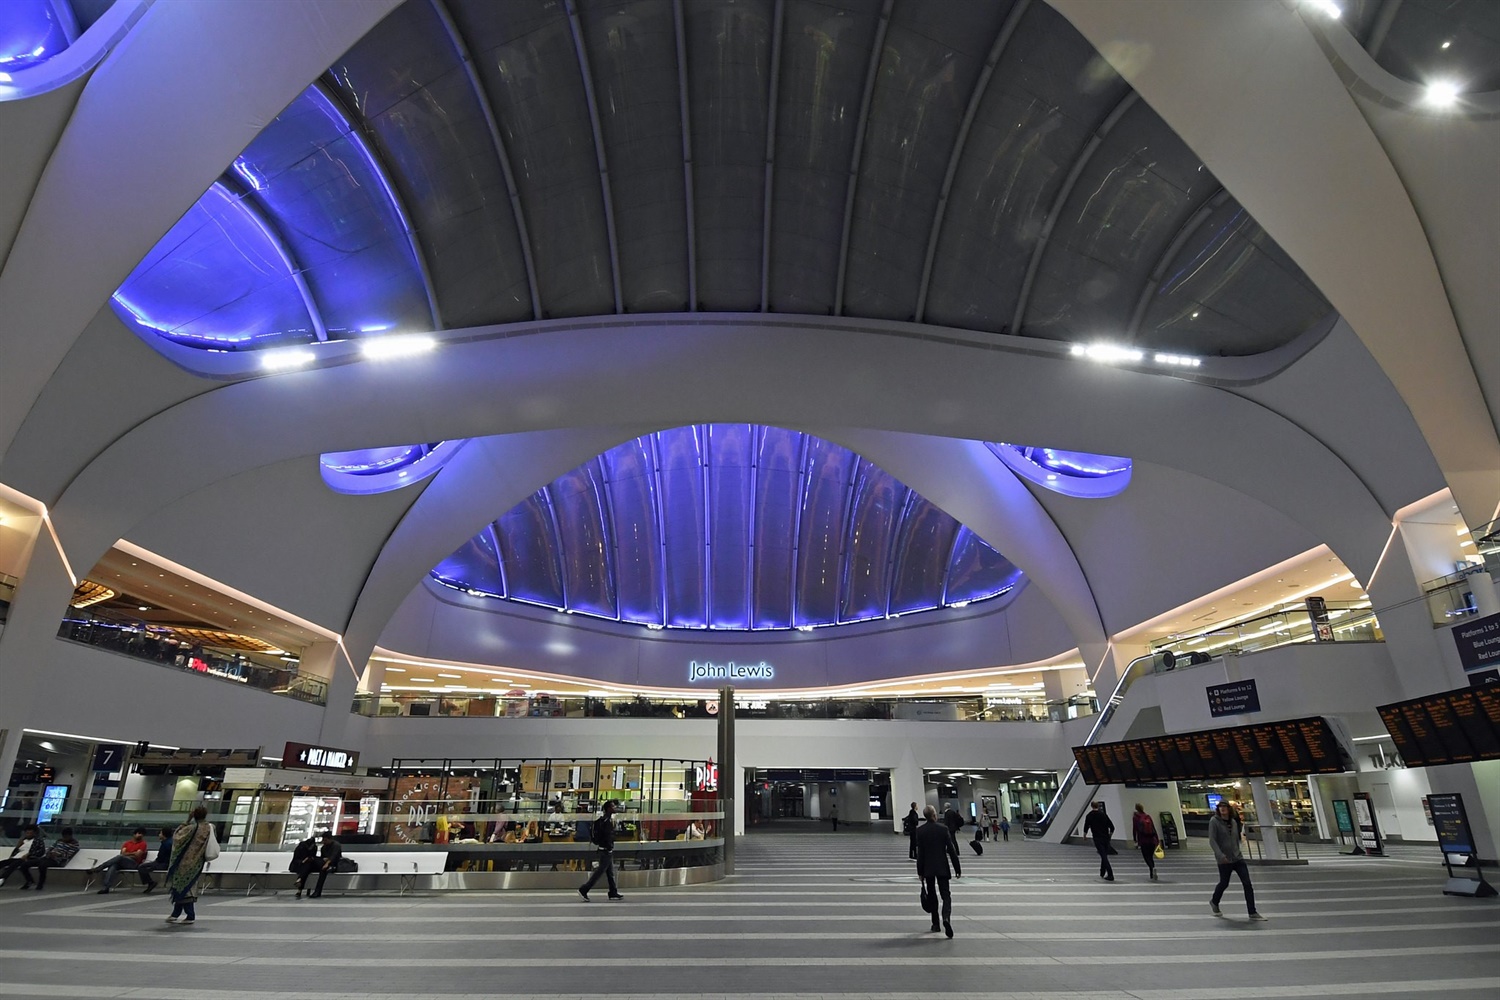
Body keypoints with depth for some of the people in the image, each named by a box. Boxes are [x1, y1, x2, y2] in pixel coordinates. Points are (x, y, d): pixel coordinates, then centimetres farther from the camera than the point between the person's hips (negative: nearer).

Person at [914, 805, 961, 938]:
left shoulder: (920, 830, -6)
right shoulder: (943, 828, -7)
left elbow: (920, 852, -5)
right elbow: (951, 849, -5)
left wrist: (920, 872, 1)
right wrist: (957, 868, 2)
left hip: (928, 868, 1)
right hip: (942, 867, -1)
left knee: (932, 896, 14)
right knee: (945, 895, 2)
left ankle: (936, 924, 17)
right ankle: (946, 918, -22)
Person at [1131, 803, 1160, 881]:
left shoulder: (1135, 817, -1)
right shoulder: (1148, 816, 7)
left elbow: (1134, 829, -4)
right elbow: (1154, 828, 5)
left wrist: (1135, 840, 4)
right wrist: (1157, 839, 7)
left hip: (1143, 841, -4)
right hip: (1152, 840, 4)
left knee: (1147, 858, -3)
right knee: (1151, 857, 15)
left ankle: (1153, 869, -31)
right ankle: (1152, 875, 13)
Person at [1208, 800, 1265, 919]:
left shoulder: (1233, 821, 6)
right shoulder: (1214, 821, -12)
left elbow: (1236, 839, 19)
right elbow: (1212, 840, -17)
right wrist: (1220, 855, -26)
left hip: (1237, 857, 5)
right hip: (1224, 860, -5)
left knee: (1247, 883, -3)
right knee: (1224, 884, 9)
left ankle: (1253, 913, 5)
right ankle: (1214, 903, 35)